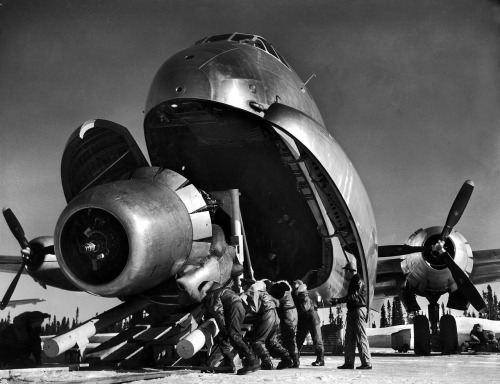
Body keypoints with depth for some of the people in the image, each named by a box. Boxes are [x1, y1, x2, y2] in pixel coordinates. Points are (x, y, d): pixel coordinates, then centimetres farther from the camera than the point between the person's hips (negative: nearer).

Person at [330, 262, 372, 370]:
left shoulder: (358, 280, -11)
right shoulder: (353, 281, 20)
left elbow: (354, 296, -19)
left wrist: (338, 301, -17)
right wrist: (337, 301, 20)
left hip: (359, 309, -10)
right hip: (352, 311, 10)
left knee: (361, 337, -9)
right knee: (349, 337, 8)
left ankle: (367, 363, -7)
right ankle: (349, 362, 10)